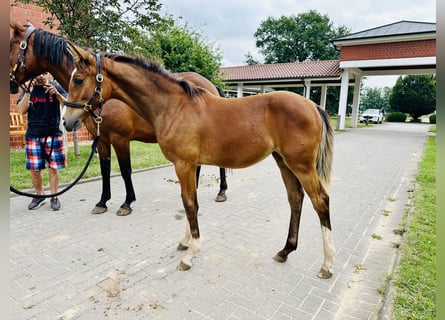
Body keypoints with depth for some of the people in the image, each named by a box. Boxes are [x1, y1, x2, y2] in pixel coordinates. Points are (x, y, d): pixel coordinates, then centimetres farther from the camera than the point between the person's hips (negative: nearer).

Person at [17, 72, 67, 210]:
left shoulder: (56, 87, 2)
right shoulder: (29, 88, 6)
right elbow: (21, 110, -3)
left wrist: (56, 94, -23)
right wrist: (28, 92, -15)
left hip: (53, 133, -2)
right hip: (33, 135, 2)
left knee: (53, 168, 2)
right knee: (34, 169, 6)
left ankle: (54, 197, 15)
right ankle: (39, 195, 23)